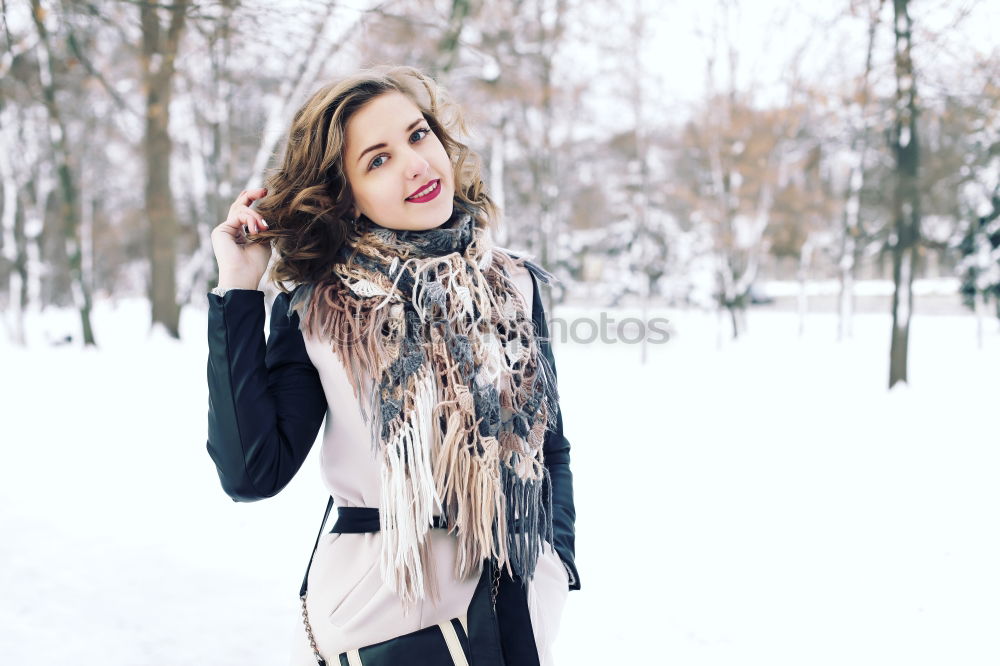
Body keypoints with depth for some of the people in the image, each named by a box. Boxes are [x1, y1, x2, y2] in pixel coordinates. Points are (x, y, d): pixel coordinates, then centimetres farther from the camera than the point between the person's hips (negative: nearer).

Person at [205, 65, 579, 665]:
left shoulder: (514, 284, 0)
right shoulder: (315, 308, -7)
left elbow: (552, 447, 8)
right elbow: (252, 472, -17)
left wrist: (558, 563, -3)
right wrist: (238, 291, -15)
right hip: (375, 613, -2)